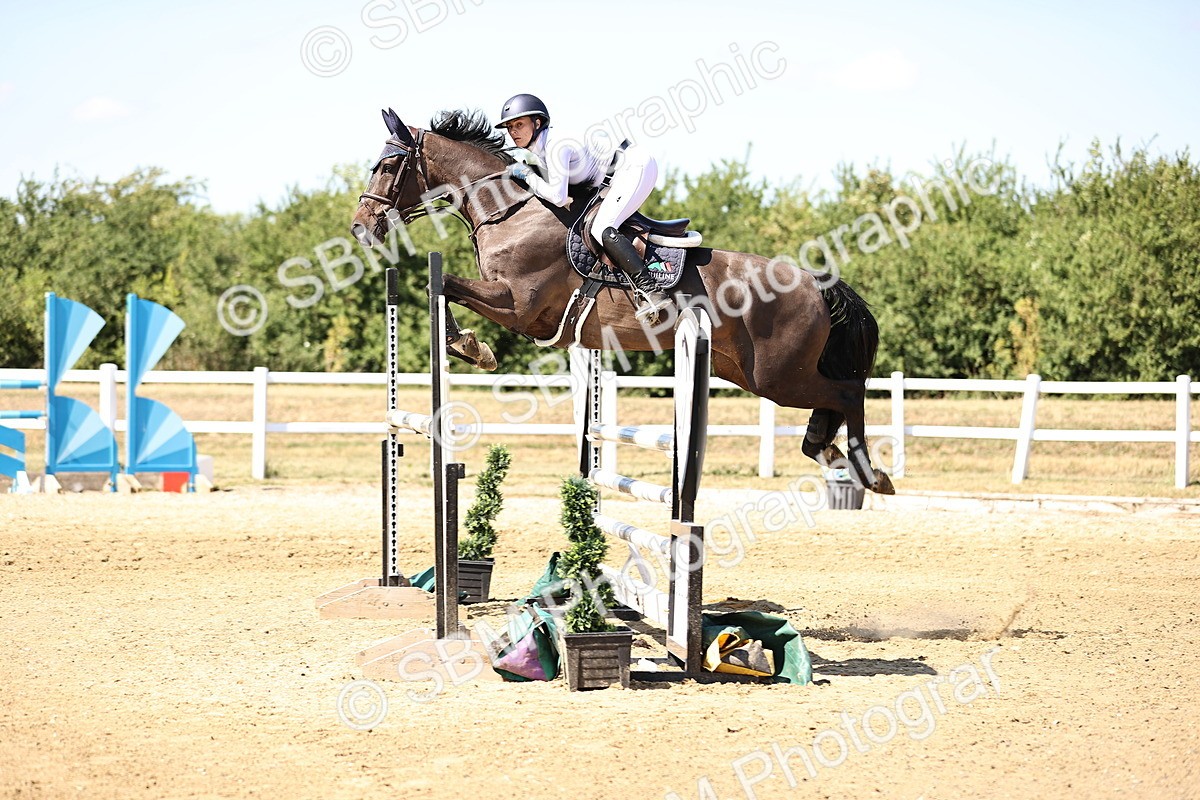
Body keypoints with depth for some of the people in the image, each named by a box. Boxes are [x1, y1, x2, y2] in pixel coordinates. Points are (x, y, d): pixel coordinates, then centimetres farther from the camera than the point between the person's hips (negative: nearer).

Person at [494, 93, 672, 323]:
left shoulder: (556, 147, -22)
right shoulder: (534, 153, 8)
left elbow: (558, 197, -28)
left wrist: (527, 175, -16)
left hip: (636, 165, -10)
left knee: (601, 229, -22)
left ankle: (651, 291, -29)